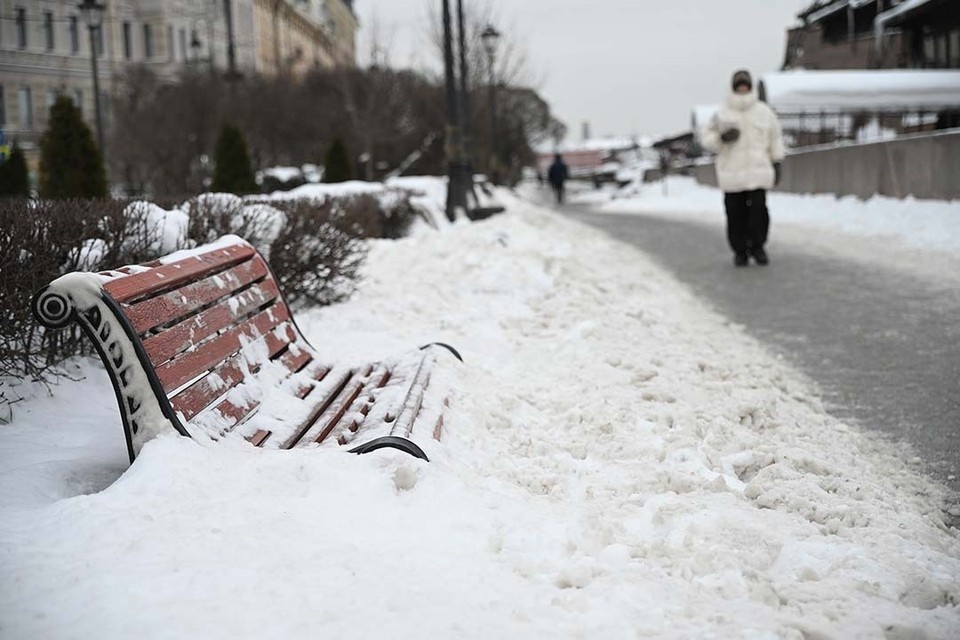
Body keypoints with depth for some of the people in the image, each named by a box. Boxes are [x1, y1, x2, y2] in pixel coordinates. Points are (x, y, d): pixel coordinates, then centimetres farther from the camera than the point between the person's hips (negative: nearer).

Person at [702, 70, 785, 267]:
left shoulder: (764, 112, 5)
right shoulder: (722, 114, 0)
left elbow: (775, 139, 13)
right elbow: (708, 139, 3)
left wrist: (777, 164, 10)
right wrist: (722, 137, -17)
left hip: (757, 173, 1)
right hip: (731, 174, -1)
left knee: (758, 210, -8)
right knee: (735, 213, 1)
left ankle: (757, 247, 12)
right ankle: (740, 251, 15)